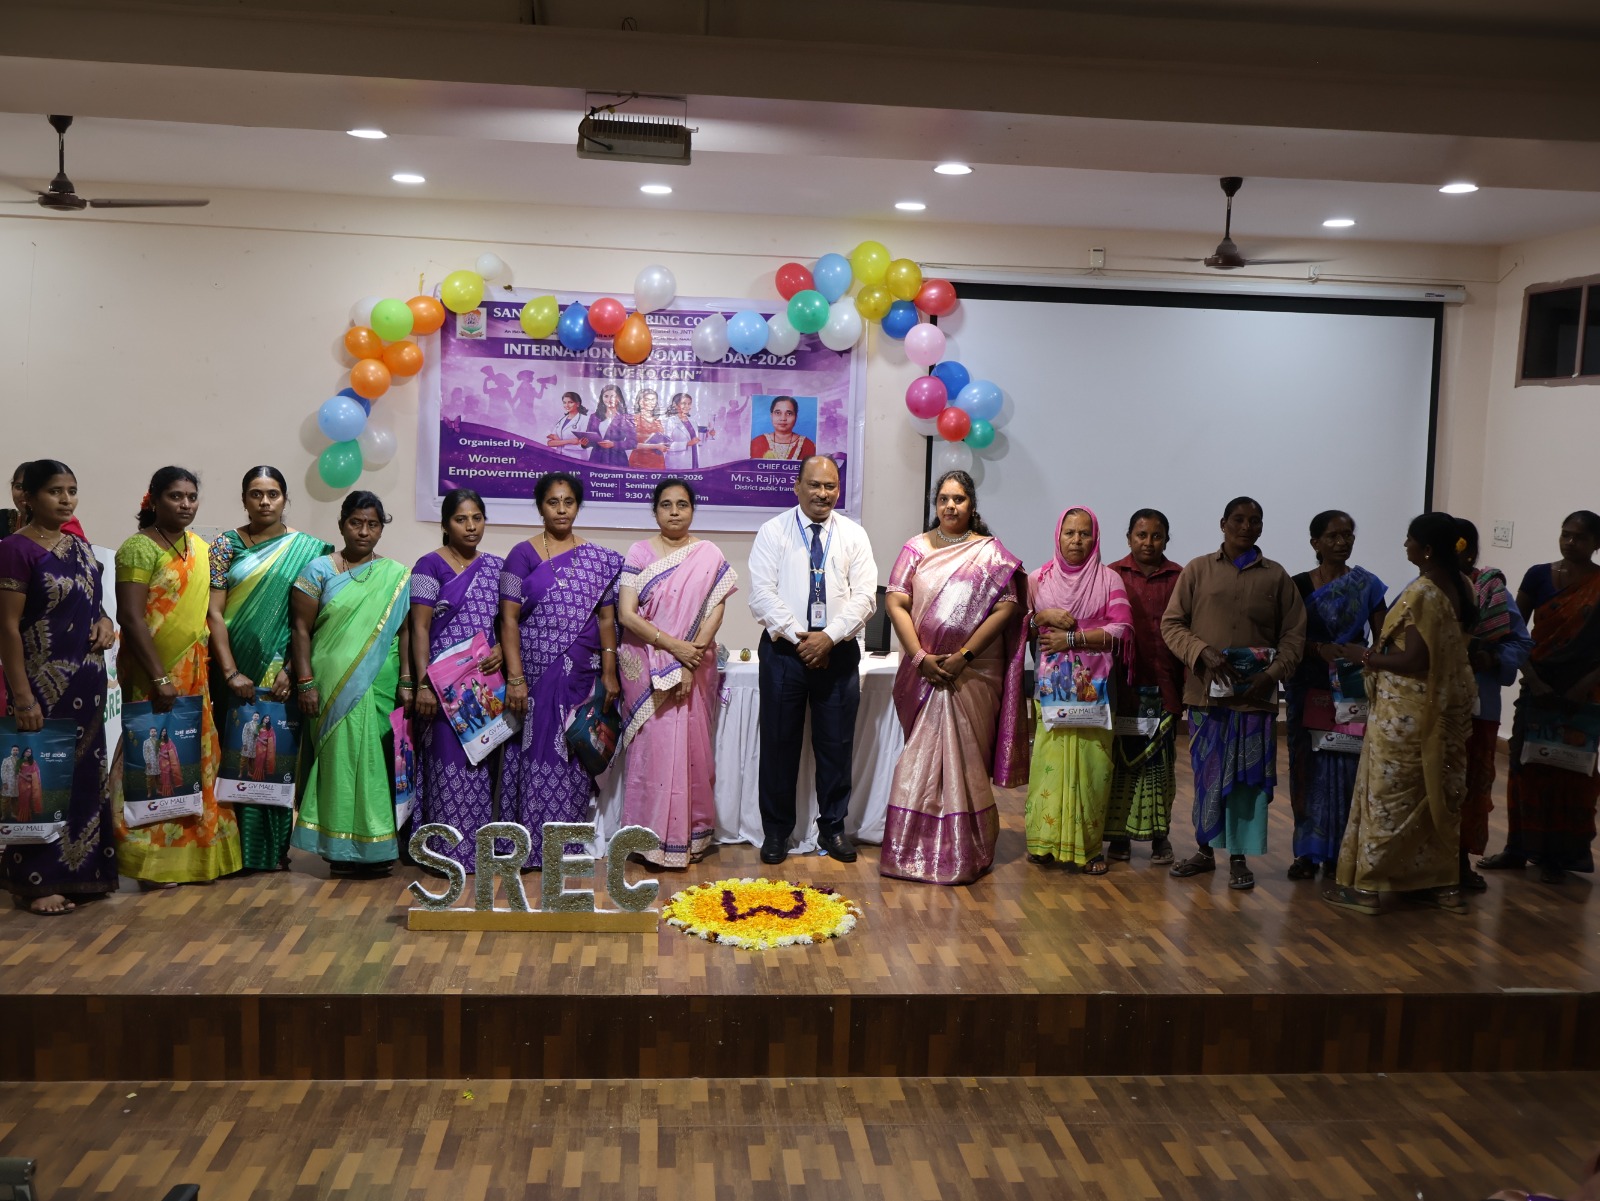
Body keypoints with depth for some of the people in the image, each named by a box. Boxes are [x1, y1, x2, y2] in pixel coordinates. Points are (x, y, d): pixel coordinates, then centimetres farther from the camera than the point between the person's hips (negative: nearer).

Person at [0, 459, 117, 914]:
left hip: (87, 678, 8)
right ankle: (37, 881, 9)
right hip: (45, 683, -8)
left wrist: (104, 621, -1)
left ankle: (80, 869, 23)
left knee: (86, 775, 12)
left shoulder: (79, 545, 10)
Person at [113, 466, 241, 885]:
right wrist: (160, 678, -21)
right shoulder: (139, 548, -10)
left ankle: (190, 853, 19)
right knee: (156, 762, 0)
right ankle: (150, 862, 9)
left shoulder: (202, 549, 12)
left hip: (194, 674, 7)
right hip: (152, 677, -7)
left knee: (195, 762, 9)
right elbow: (131, 618, -17)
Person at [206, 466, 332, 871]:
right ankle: (237, 849, 12)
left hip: (281, 672, 0)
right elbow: (214, 613, -3)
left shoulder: (305, 549, 4)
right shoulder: (226, 545, 3)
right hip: (236, 670, 0)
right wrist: (231, 673, -12)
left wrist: (291, 670, -12)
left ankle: (275, 848, 15)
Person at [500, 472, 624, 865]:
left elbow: (606, 618, 7)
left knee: (574, 756, 6)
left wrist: (609, 673, 0)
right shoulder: (523, 554, 0)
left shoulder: (598, 559, 7)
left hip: (580, 675, 2)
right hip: (536, 675, -2)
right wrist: (514, 678, -13)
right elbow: (509, 619, -5)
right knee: (537, 755, 3)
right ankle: (532, 845, 13)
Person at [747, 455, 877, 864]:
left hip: (838, 651, 1)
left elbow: (864, 595, -2)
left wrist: (828, 637, -14)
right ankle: (776, 831, 18)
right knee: (779, 743, 5)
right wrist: (798, 637, -14)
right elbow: (762, 593, -7)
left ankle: (832, 827, 22)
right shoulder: (773, 532, 1)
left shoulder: (853, 535, 6)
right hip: (783, 650, -1)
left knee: (837, 744, 7)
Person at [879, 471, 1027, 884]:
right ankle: (914, 848, 14)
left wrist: (963, 656, -14)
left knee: (966, 758, 3)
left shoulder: (990, 552, 2)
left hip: (974, 674, -1)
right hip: (923, 671, 1)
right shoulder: (917, 548, 6)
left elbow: (1006, 607, -6)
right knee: (922, 756, 4)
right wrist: (920, 657, -12)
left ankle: (964, 852, 13)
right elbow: (895, 602, -1)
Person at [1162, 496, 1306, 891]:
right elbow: (1171, 623, 2)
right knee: (1206, 773, 8)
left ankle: (1239, 857, 16)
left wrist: (1273, 673, -9)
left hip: (1255, 694, 1)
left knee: (1249, 776, 4)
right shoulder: (1197, 570, 4)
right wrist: (1204, 653, -14)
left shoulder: (1276, 576, 7)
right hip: (1206, 691, 0)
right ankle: (1205, 849, 23)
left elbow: (1294, 634, 6)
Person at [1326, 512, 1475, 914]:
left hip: (1408, 712, -8)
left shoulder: (1420, 594, -21)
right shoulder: (1462, 586, 5)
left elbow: (1414, 661, -24)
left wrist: (1365, 657, -11)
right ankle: (1444, 884, 25)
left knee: (1388, 795, 1)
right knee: (1439, 794, 16)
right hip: (1448, 705, 8)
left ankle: (1366, 886, 9)